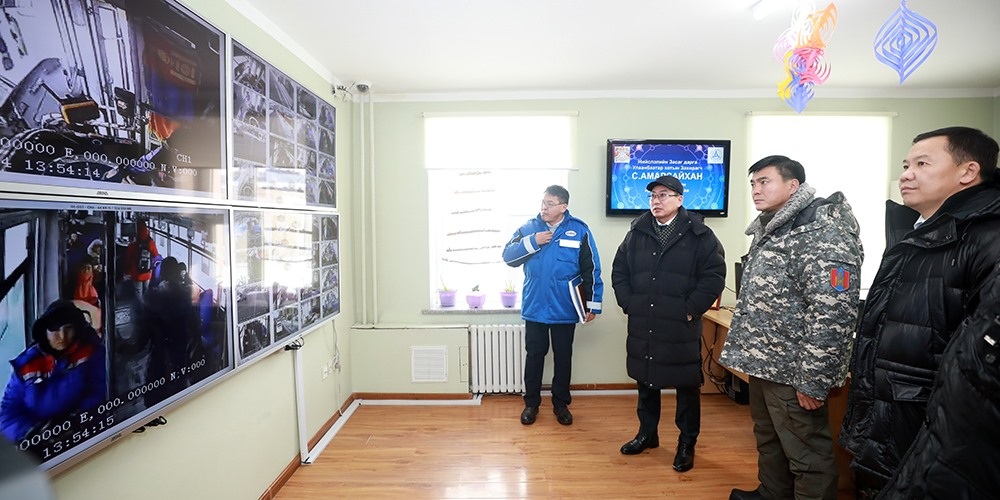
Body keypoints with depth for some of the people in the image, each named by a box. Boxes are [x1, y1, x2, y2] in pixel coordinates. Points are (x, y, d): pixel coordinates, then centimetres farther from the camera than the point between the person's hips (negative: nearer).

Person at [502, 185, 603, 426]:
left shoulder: (579, 230, -5)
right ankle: (531, 403, 28)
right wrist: (532, 241, -18)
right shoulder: (529, 228, 2)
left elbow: (591, 271, -3)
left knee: (563, 357, 13)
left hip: (565, 309, -1)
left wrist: (593, 304, -4)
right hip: (534, 307, 1)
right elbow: (508, 256, -5)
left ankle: (561, 403, 31)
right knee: (534, 355, 12)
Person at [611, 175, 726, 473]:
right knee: (645, 382, 17)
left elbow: (714, 276, -8)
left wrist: (690, 310, -12)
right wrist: (629, 304, 1)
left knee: (687, 386, 9)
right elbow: (619, 271, 11)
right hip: (642, 326, 4)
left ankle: (687, 444, 28)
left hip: (682, 328, -4)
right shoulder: (636, 233, 8)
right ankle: (647, 434, 36)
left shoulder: (699, 235, -4)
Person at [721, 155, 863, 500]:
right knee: (768, 442, 23)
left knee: (806, 456, 7)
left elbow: (832, 315, -22)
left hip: (792, 371, -9)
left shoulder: (824, 235, -17)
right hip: (764, 364, 9)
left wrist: (812, 380, -21)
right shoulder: (768, 232, 12)